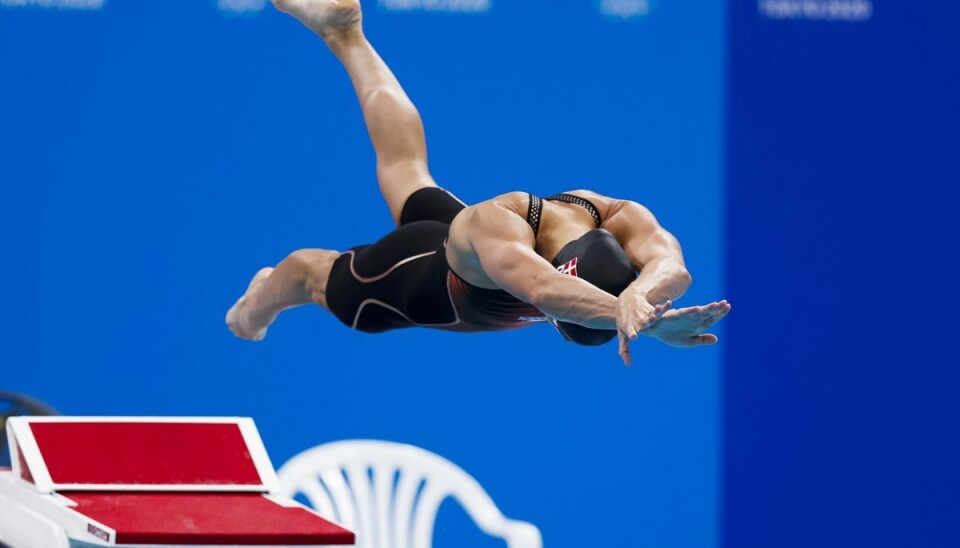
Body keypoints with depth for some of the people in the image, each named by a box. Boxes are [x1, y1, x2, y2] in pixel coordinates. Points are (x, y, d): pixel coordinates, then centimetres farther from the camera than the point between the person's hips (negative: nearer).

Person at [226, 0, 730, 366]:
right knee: (316, 275, 29)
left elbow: (670, 264, -60)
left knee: (406, 168, 35)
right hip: (421, 273, -5)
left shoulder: (622, 221, -40)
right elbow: (539, 287, -75)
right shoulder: (497, 225, -53)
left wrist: (636, 297, -84)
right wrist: (640, 319, -91)